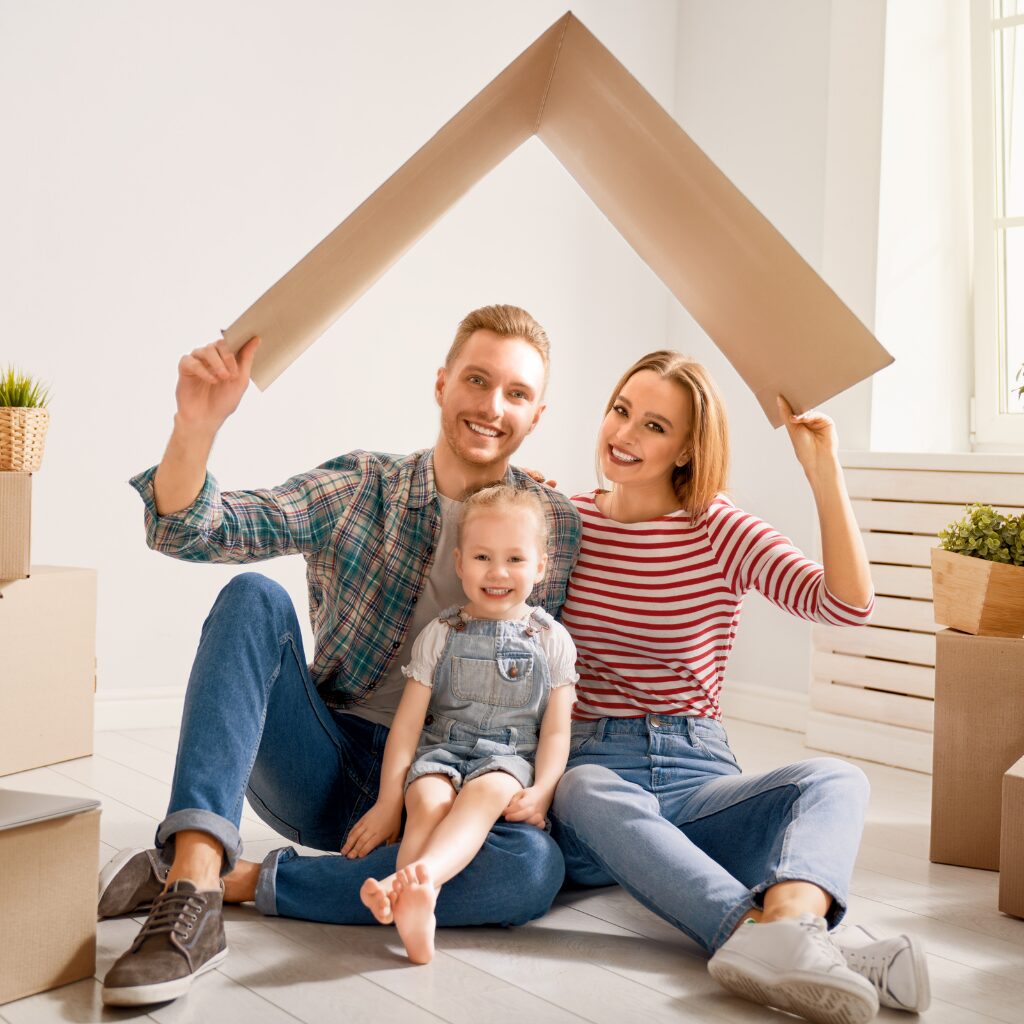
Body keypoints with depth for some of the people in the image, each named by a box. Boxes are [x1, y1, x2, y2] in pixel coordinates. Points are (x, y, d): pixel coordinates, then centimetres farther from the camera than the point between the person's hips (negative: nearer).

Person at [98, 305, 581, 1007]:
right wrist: (197, 425, -29)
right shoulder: (360, 490, 0)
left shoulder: (558, 527, 1)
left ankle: (232, 879, -22)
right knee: (253, 599, -23)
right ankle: (191, 893, -35)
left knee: (537, 866, -32)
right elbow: (189, 532, -10)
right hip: (323, 768, 0)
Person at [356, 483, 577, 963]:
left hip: (509, 761, -1)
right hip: (440, 751, 1)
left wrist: (542, 790, -14)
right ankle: (417, 909, -55)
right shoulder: (440, 634, 5)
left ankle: (420, 871, -60)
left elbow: (556, 729, 3)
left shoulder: (552, 640, 6)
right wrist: (388, 801, -5)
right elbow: (408, 721, 2)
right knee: (428, 798, -33)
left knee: (488, 791, -36)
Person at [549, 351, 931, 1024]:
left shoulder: (720, 529, 1)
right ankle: (783, 942, -53)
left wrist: (823, 470, -17)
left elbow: (849, 606, -12)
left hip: (698, 773, 1)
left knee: (837, 779, -26)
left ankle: (788, 918, -57)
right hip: (592, 762, 0)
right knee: (591, 793, -37)